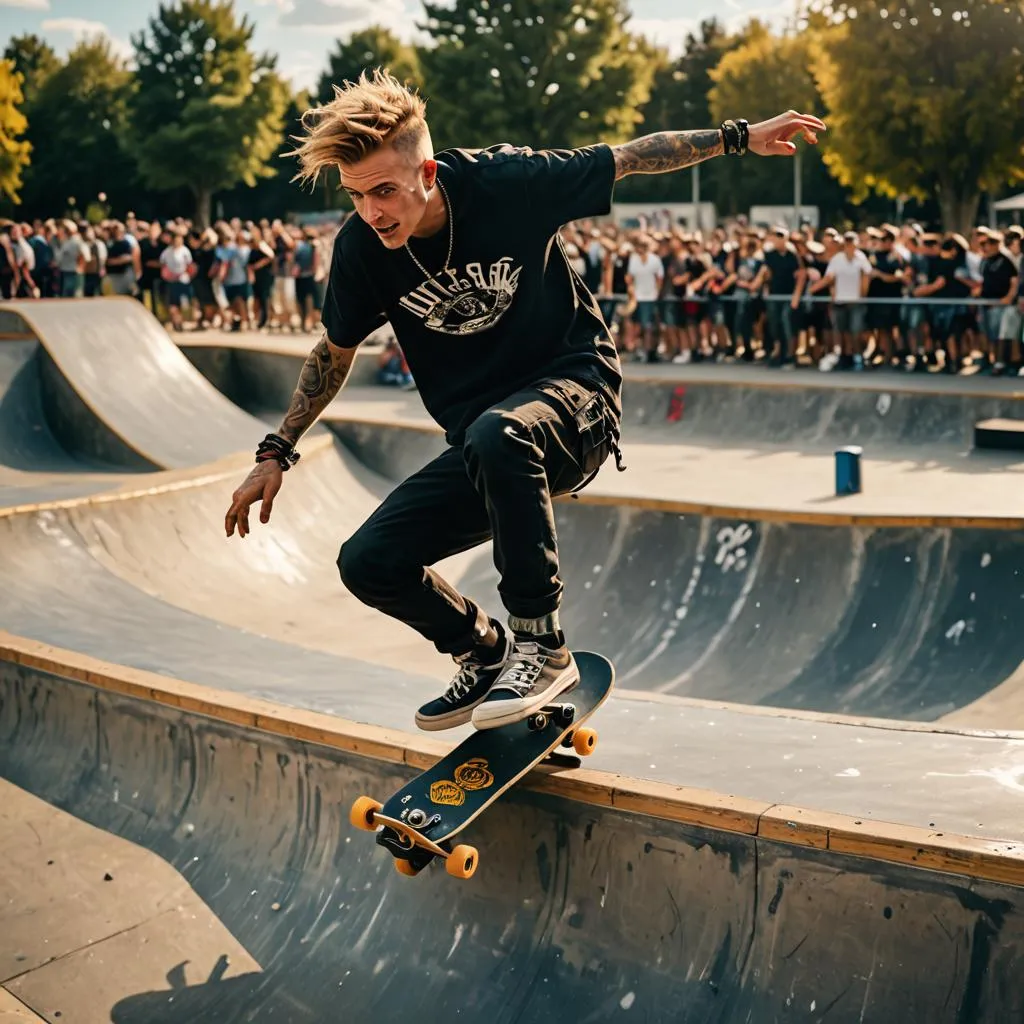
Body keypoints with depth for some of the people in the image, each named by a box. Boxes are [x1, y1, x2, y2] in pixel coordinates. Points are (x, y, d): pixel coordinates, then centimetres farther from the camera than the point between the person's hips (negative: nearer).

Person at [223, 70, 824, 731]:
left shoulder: (506, 182, -17)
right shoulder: (361, 249, -9)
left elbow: (632, 159, -2)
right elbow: (334, 354, 9)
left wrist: (738, 137, 0)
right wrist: (276, 455, 10)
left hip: (574, 387, -4)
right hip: (482, 450, 5)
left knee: (496, 433, -39)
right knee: (369, 563, -10)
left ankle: (542, 643, -23)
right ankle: (486, 652, 18)